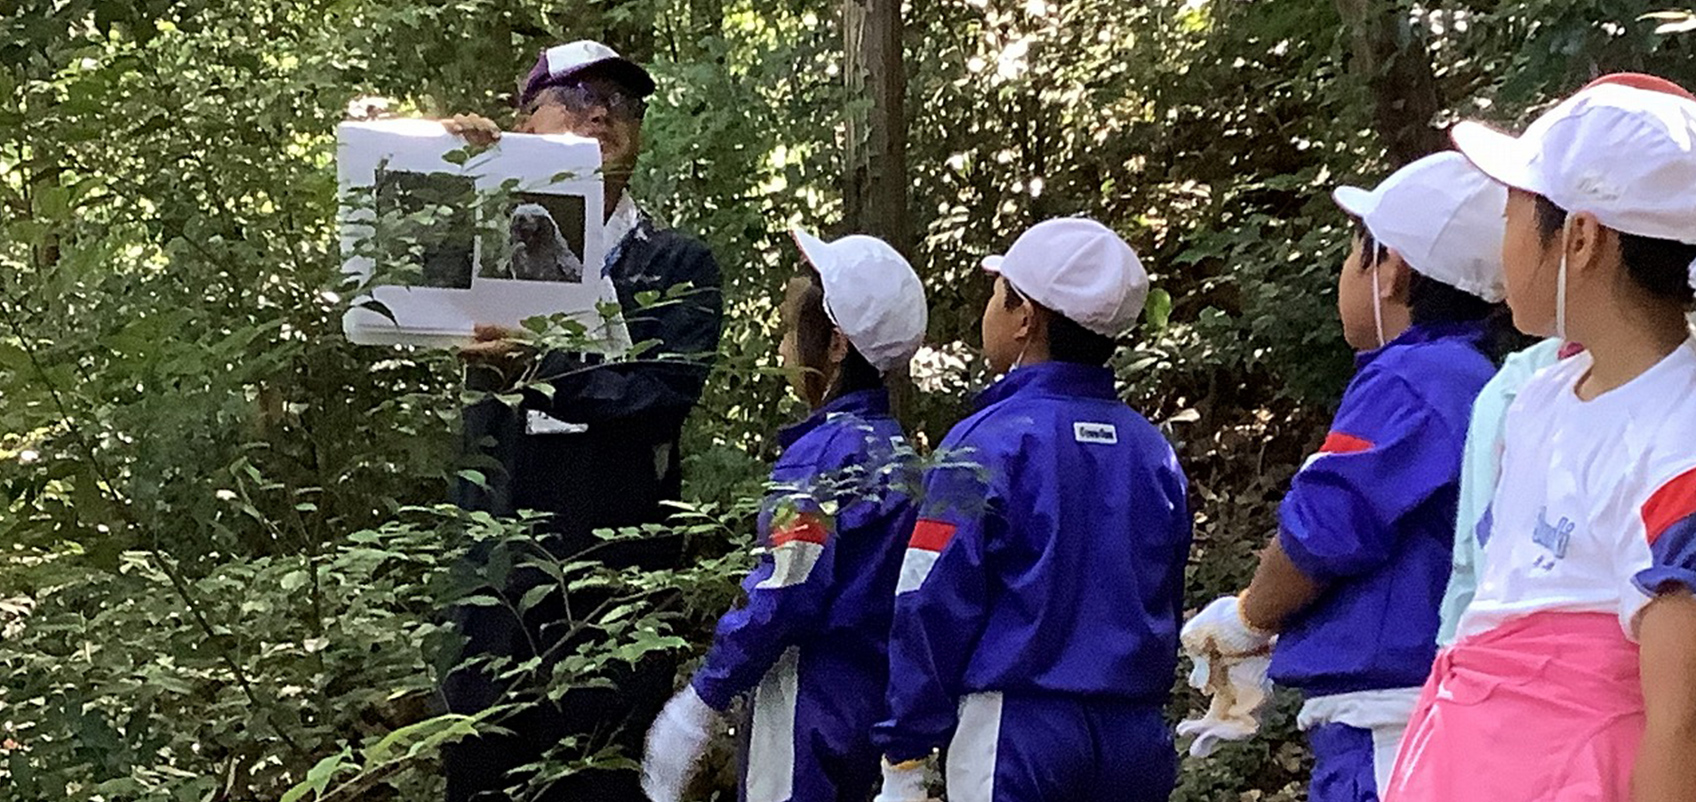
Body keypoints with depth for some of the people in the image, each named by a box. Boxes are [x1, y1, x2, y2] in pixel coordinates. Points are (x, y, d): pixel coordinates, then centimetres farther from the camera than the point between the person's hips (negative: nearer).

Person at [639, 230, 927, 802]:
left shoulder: (822, 453, -15)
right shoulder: (894, 448, 10)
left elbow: (783, 600, -19)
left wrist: (700, 705, -11)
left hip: (810, 709, -8)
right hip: (872, 706, 9)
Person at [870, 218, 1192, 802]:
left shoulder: (986, 445, -10)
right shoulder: (1154, 452, 8)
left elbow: (933, 608, -10)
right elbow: (1166, 607, 14)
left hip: (1019, 732, -6)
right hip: (1137, 742, 6)